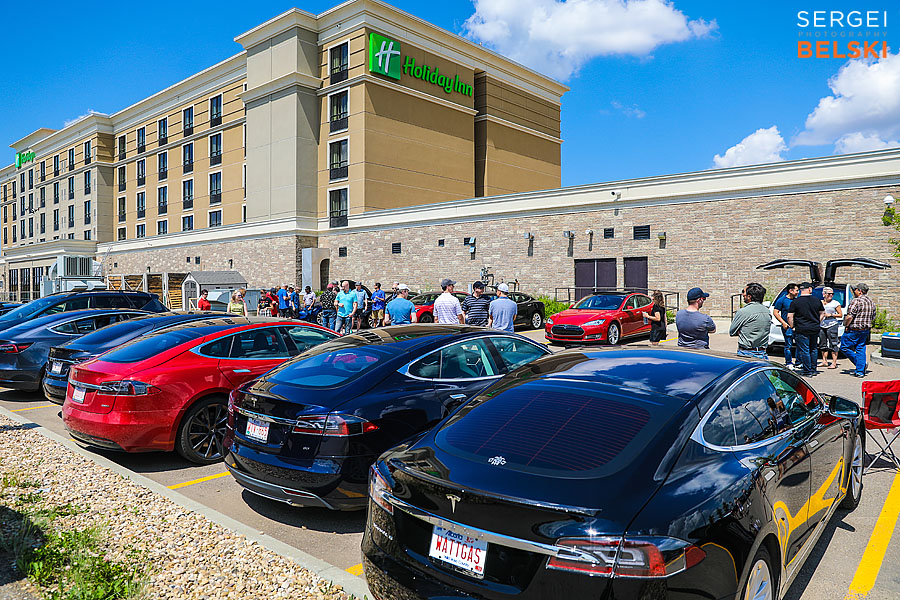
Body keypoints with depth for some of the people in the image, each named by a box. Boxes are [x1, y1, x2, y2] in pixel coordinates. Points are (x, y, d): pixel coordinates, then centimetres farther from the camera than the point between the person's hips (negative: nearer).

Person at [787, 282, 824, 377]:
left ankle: (807, 371, 2)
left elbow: (789, 316, -11)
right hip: (815, 329, 5)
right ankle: (813, 370, 24)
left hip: (802, 330, -5)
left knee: (804, 350, 1)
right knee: (814, 349, 17)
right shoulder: (817, 300, 4)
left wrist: (792, 327, 0)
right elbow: (822, 313, 15)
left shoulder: (796, 301, -9)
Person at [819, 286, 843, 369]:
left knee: (833, 344, -7)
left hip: (832, 325, -4)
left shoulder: (835, 303, 2)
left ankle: (834, 363, -5)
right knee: (823, 344, 8)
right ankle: (824, 361, 17)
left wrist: (831, 315, -9)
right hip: (822, 324, 5)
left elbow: (840, 315, 3)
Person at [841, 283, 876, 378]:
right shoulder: (871, 302, 11)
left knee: (844, 347, 3)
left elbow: (849, 317, -23)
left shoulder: (856, 301, -16)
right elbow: (873, 318, 19)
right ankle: (860, 371, 8)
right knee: (861, 349, 10)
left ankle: (861, 364, 2)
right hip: (865, 330, 8)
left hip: (853, 330, -8)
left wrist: (846, 325, -9)